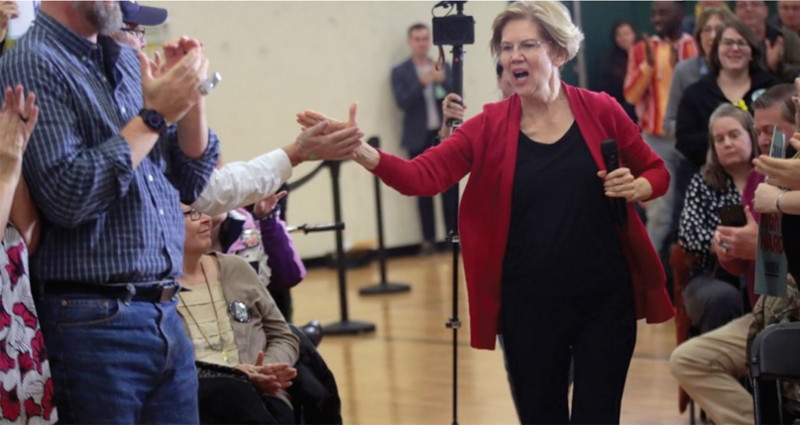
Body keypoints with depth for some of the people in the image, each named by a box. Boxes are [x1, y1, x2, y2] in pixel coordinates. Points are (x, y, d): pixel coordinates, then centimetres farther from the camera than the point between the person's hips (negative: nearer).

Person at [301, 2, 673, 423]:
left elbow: (657, 172, 12)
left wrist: (637, 188, -12)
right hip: (529, 305, 1)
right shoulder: (490, 127, -2)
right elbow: (422, 176, -14)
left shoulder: (600, 111, -2)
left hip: (604, 299, -1)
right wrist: (360, 151, -30)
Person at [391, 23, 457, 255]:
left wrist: (444, 80, -18)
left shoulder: (443, 67, 10)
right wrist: (422, 82, -24)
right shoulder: (399, 72, 2)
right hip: (419, 138, -2)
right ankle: (428, 239, 5)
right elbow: (403, 103, -11)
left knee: (450, 187, -1)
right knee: (424, 190, 1)